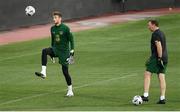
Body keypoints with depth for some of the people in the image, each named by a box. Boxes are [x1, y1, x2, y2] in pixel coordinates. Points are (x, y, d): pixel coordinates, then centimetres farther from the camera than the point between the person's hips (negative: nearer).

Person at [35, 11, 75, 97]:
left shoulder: (65, 28, -10)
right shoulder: (52, 28, 7)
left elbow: (71, 40, -7)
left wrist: (72, 52, -14)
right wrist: (52, 53, 19)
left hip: (64, 51, -5)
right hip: (55, 49, 5)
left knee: (65, 71, -2)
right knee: (44, 51, -27)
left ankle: (70, 91, 14)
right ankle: (43, 72, -33)